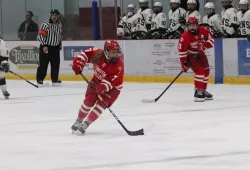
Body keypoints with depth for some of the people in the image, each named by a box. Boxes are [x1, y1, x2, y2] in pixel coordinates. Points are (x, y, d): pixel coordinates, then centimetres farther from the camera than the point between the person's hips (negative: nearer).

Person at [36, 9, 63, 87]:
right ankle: (40, 79, 2)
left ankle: (55, 79, 17)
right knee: (43, 64, -5)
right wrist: (44, 46, -21)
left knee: (56, 64, 6)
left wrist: (60, 44, 20)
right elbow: (40, 35, -17)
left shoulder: (59, 24, 8)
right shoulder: (45, 24, -15)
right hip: (46, 47, -6)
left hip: (55, 47, 6)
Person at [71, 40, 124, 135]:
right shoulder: (98, 54, -22)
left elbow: (113, 81, -35)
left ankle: (86, 124, -6)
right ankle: (79, 120, 16)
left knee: (101, 104, -17)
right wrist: (78, 64, -21)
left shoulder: (118, 65, -29)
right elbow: (86, 54, -8)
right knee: (89, 100, -6)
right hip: (97, 80, 3)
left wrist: (103, 86, -51)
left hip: (112, 87, -3)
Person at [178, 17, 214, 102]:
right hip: (190, 55, -7)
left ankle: (203, 90, 31)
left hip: (200, 53, 7)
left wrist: (204, 44, -24)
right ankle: (198, 92, -18)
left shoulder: (203, 30, -17)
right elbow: (182, 51, -24)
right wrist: (184, 62, -26)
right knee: (199, 71, -22)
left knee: (206, 71, 14)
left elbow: (211, 39, -6)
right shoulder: (185, 37, -28)